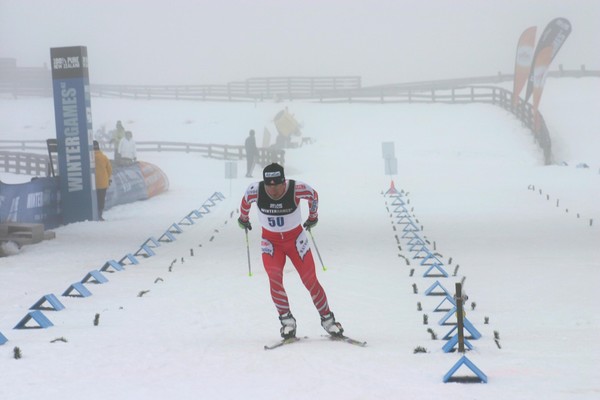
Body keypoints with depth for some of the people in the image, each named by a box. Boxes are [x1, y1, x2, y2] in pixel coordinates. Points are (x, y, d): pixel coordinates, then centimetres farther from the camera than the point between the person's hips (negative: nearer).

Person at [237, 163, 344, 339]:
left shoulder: (297, 189, -25)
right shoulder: (255, 191, -22)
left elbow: (313, 195, -2)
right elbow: (245, 201, 3)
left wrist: (313, 217, 14)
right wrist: (243, 218, 21)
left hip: (296, 239, 0)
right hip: (270, 241, 0)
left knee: (310, 280, -3)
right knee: (274, 277, -22)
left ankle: (327, 319, 12)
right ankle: (286, 319, -11)